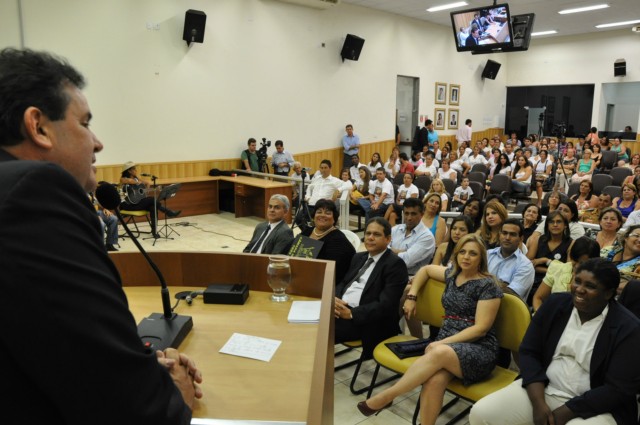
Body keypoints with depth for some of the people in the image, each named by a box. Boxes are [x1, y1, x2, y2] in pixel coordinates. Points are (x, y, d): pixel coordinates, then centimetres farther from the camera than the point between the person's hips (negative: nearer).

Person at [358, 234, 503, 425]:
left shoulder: (488, 285, -6)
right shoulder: (452, 274, 12)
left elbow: (481, 328, -11)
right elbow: (426, 269, 31)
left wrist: (443, 343, -18)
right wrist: (412, 296, 18)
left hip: (479, 350, -4)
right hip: (446, 343, 4)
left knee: (438, 353, -38)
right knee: (435, 379, -33)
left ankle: (385, 397, -27)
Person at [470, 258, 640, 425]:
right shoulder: (555, 304, -1)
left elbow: (618, 390, -12)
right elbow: (528, 352, 0)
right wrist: (538, 402, -12)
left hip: (593, 407, -3)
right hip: (542, 389, 4)